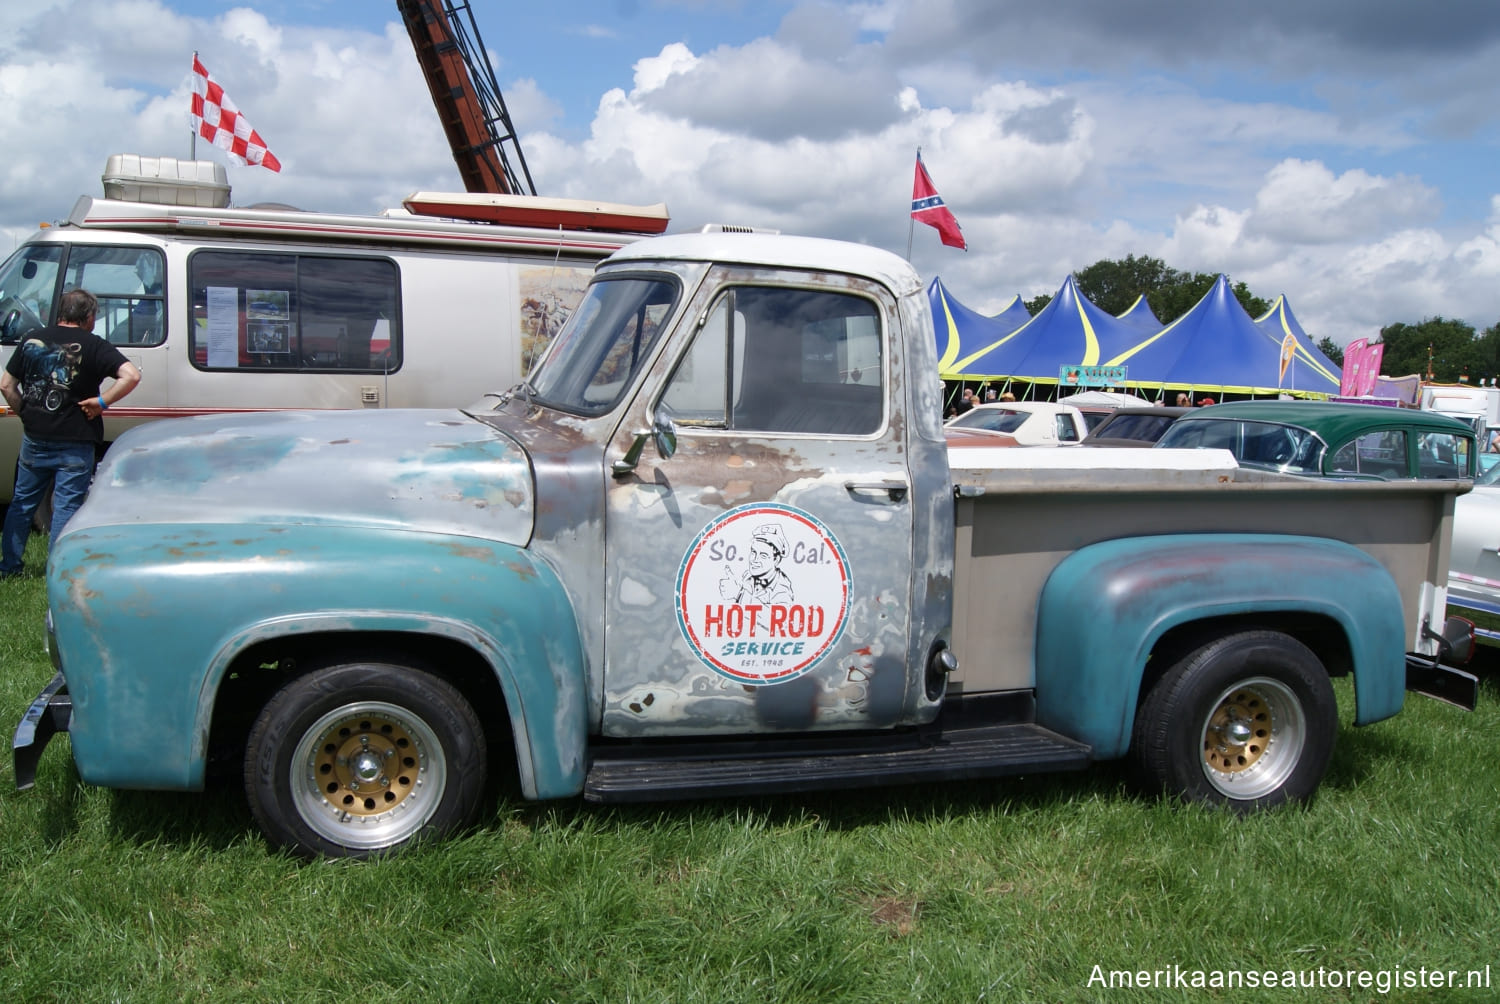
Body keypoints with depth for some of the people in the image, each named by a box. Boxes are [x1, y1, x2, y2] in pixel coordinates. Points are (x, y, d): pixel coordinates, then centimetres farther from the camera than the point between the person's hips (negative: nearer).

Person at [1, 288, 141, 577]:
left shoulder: (32, 340, 6)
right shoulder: (92, 345, -8)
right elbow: (131, 375, -22)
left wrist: (26, 414, 14)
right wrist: (101, 401, -14)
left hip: (34, 439, 4)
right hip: (74, 444, -4)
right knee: (66, 507, 3)